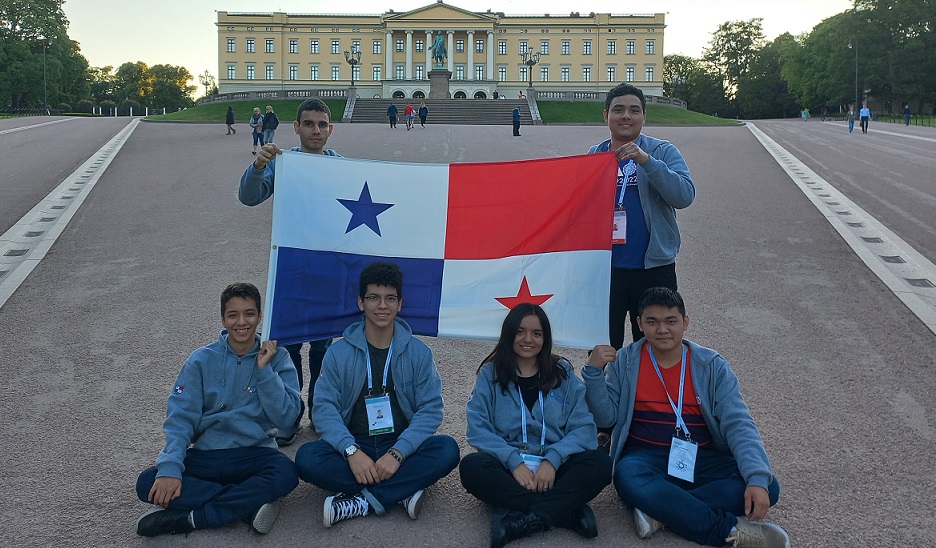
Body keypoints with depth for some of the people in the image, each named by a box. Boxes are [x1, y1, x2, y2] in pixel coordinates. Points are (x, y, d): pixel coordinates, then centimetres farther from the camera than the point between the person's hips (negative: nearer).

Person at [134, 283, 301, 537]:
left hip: (254, 454, -1)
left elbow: (285, 418, -8)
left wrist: (264, 370, -16)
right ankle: (250, 505, -23)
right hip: (205, 455, 2)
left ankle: (187, 518, -22)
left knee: (286, 473, -34)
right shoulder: (201, 360, 2)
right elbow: (180, 418, -5)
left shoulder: (276, 359, 0)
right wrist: (170, 467, -20)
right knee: (148, 483, -23)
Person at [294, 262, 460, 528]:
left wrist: (397, 453, -20)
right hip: (354, 447, 0)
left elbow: (430, 409, -5)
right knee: (307, 457, -28)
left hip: (402, 449, 0)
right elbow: (324, 407, -6)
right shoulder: (339, 352, 2)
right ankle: (402, 491, -24)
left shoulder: (418, 353, 2)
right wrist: (352, 452, -24)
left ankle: (360, 501, -26)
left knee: (447, 450, -28)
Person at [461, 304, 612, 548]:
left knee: (601, 463, -26)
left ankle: (520, 520, -33)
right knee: (471, 466, -32)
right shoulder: (490, 374, 7)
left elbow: (583, 427, -1)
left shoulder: (563, 373, 9)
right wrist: (514, 462, -20)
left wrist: (552, 460, -18)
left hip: (553, 466, 1)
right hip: (507, 466, -1)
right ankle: (569, 513, -30)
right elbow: (478, 429, -5)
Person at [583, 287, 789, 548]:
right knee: (629, 479, -37)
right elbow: (605, 418, -1)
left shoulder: (712, 366, 2)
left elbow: (738, 424, -7)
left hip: (701, 459, 2)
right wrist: (594, 372, -17)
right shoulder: (624, 362, 2)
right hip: (645, 457, -2)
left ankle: (660, 511, -24)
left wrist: (758, 479, -23)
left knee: (768, 487, -22)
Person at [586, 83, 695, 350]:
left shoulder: (663, 152, -2)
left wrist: (645, 160, -26)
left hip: (654, 268, -1)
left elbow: (685, 195, -17)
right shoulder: (593, 156, 5)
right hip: (604, 268, 2)